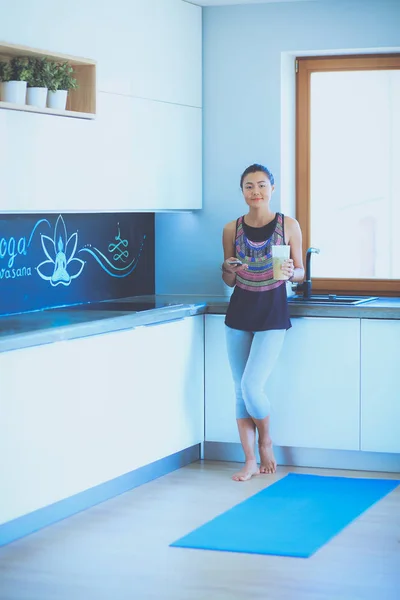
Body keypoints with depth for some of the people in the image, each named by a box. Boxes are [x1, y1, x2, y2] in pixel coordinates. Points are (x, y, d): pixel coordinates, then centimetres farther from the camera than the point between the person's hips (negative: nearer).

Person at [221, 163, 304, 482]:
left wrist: (291, 272, -19)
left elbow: (300, 272, 4)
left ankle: (266, 440, 16)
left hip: (273, 312, -3)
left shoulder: (289, 226, -3)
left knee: (251, 386, -13)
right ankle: (250, 461, 15)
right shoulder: (232, 229, 4)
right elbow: (229, 281, 11)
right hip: (240, 310, 4)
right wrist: (229, 270, -12)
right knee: (241, 389, 5)